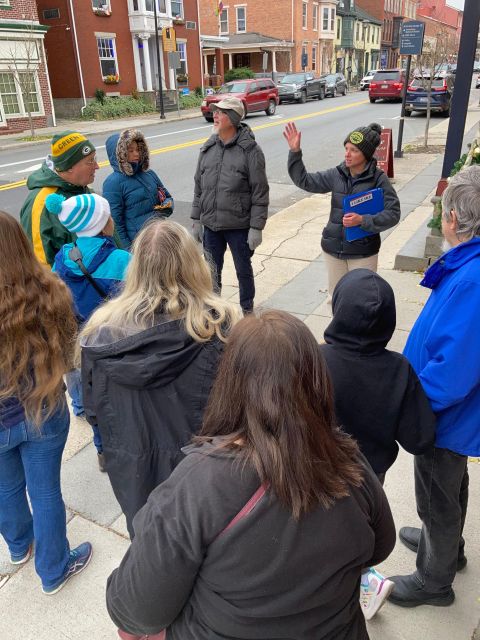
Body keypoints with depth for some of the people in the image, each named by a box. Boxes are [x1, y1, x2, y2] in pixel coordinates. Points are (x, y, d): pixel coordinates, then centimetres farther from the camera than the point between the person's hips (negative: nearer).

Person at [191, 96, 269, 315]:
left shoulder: (250, 150, -10)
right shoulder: (208, 148, 5)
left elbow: (260, 193, -11)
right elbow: (199, 187, 11)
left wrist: (256, 228, -14)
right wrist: (196, 219, 9)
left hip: (239, 226, -4)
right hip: (210, 225, 5)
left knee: (243, 270, 12)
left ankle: (247, 310, 31)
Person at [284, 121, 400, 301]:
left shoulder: (378, 179, -12)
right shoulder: (337, 175, -2)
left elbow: (393, 213, -13)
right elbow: (304, 181, 3)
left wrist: (363, 220, -24)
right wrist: (295, 152, -7)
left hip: (363, 252, -4)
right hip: (333, 249, 4)